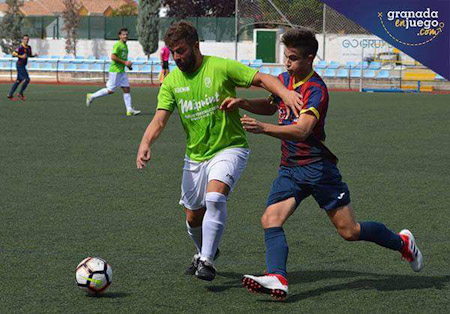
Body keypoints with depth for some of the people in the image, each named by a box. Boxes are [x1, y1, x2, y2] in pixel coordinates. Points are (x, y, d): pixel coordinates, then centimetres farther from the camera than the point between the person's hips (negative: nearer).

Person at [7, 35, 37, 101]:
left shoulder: (29, 47, 8)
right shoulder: (20, 47, -16)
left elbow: (29, 55, 22)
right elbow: (13, 54, -18)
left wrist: (34, 55, 2)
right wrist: (21, 56, -28)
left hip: (23, 65, 9)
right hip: (20, 65, -9)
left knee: (19, 80, 14)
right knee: (27, 79, -12)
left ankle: (10, 95, 19)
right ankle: (20, 94, -2)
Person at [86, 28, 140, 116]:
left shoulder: (125, 46, 16)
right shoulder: (118, 45, -13)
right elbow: (113, 57, -22)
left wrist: (128, 64, 13)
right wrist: (124, 62, -21)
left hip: (122, 71, 9)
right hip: (115, 70, -9)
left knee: (127, 89, 1)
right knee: (110, 90, -5)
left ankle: (129, 110, 0)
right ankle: (91, 96, 10)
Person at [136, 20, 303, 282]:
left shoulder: (221, 67, -11)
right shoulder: (171, 81, 0)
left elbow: (262, 79, -13)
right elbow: (160, 119, -7)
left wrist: (285, 92, -33)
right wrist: (146, 143, -27)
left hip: (230, 149, -5)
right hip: (195, 156, 5)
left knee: (215, 197, -29)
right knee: (193, 216, 12)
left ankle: (207, 261, -19)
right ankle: (205, 251, 43)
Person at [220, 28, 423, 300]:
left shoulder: (316, 90, -19)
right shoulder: (286, 79, 8)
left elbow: (302, 130, -34)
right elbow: (271, 106, 28)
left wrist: (263, 128, -47)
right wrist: (243, 103, 9)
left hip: (317, 167, -7)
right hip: (289, 169, 7)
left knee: (350, 231, 0)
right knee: (271, 220, -16)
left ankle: (402, 242, 25)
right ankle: (277, 279, -28)